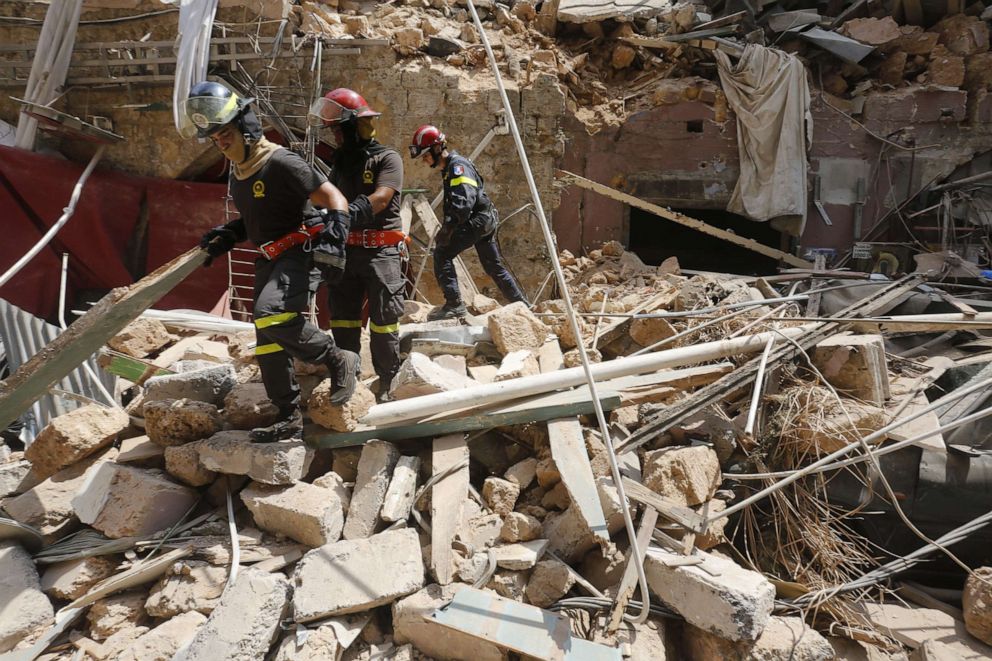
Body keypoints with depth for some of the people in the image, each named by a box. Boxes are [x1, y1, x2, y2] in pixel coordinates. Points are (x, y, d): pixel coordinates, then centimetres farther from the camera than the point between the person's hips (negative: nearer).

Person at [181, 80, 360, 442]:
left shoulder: (281, 162, -15)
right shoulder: (238, 172, 13)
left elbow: (335, 199, -16)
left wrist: (334, 236, -31)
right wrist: (226, 236, 14)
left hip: (300, 252, -9)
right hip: (269, 258, 9)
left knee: (270, 315, -32)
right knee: (268, 340, 8)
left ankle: (340, 361, -12)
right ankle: (289, 417, 18)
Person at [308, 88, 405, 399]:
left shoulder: (387, 158, -4)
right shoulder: (341, 162, 17)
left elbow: (380, 199, -20)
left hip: (381, 251, -6)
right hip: (346, 249, 6)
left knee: (383, 322, -2)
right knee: (342, 321, 9)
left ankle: (388, 384, 10)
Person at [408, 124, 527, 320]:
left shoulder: (458, 165, -15)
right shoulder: (448, 168, 17)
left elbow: (464, 201, -28)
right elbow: (452, 203, 22)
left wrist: (447, 228, -31)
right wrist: (447, 228, 13)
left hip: (478, 218, -11)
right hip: (486, 220, 11)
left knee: (442, 253, -13)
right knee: (494, 265, 17)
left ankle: (454, 304, -15)